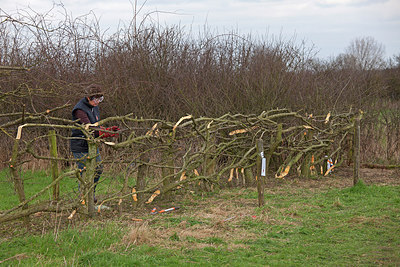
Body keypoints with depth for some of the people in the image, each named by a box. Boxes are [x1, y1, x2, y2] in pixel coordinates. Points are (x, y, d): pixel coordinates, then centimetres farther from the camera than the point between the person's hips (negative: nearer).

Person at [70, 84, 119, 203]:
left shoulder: (95, 107, 10)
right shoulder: (80, 110, -20)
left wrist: (109, 130, -3)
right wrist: (107, 134, -37)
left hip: (92, 145, 9)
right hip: (80, 147, -9)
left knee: (98, 169, 15)